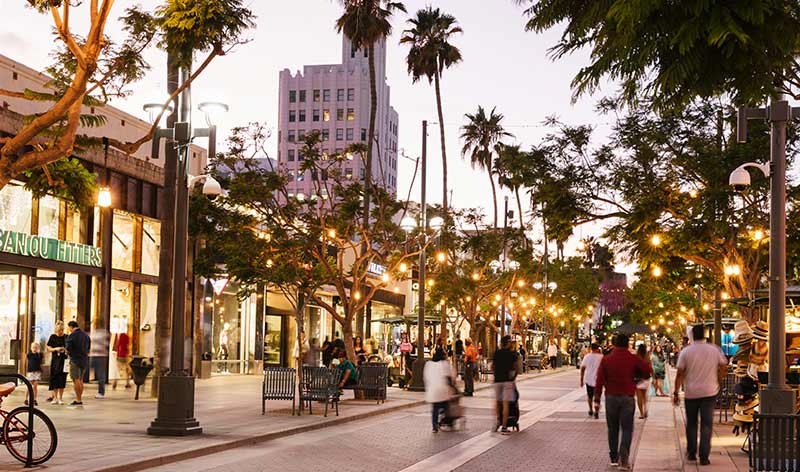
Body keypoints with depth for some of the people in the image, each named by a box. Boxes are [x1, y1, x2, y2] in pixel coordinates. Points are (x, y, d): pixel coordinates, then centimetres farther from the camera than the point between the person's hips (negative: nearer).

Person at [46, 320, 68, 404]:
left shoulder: (66, 337, 6)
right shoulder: (53, 337, 4)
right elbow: (48, 348, 4)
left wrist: (66, 350, -11)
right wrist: (56, 349, -14)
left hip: (63, 360, 0)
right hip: (55, 360, 0)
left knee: (62, 379, -3)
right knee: (55, 378, -1)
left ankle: (60, 398, 2)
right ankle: (55, 397, 6)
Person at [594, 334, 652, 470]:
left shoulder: (606, 359, 0)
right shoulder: (633, 359, -3)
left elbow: (600, 380, -3)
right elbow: (647, 371, -6)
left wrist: (597, 399, -1)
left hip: (611, 397, 2)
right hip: (627, 397, -2)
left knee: (612, 428, 15)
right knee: (627, 428, 2)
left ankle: (614, 458, 18)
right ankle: (623, 459, -14)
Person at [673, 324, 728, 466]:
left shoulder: (686, 351, -5)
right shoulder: (715, 350, 0)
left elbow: (680, 374, -6)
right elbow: (724, 367, 5)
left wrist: (676, 393, 0)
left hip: (691, 393, 0)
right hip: (709, 392, 0)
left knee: (691, 423, 16)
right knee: (707, 424, 2)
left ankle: (691, 453, 21)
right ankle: (704, 457, -3)